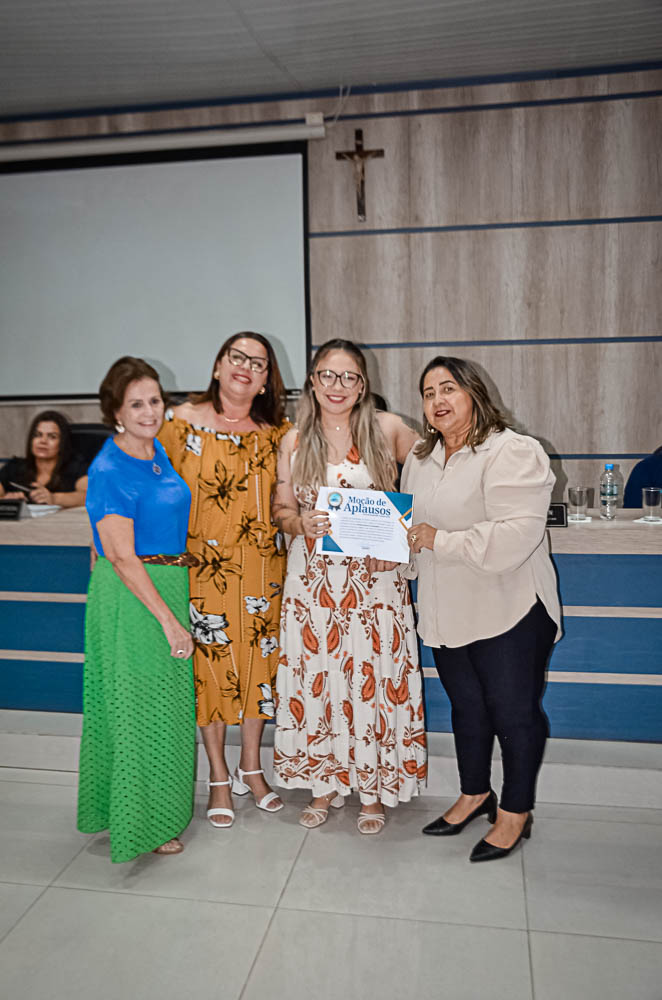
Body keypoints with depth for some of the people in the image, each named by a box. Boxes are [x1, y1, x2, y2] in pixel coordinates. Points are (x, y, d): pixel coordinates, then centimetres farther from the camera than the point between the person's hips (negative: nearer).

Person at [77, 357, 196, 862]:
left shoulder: (159, 451, 8)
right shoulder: (109, 469, -16)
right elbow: (122, 558, -19)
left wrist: (177, 608, 16)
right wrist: (168, 619, -19)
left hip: (169, 586, 8)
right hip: (130, 596, -8)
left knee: (168, 703, 18)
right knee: (137, 704, 4)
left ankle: (162, 806, 36)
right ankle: (140, 824, 21)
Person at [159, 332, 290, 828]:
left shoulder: (277, 431, 5)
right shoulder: (182, 421, -3)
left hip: (262, 565, 3)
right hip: (204, 564, -2)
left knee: (258, 660, 11)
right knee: (212, 663, 6)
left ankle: (251, 768, 31)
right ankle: (219, 776, 26)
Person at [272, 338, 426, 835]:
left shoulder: (388, 429, -2)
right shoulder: (294, 441, 5)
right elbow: (281, 509, 8)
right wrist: (302, 523, -14)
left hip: (375, 575, -2)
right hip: (313, 578, 2)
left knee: (372, 674, 3)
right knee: (315, 676, 7)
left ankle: (373, 788, 23)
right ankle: (324, 782, 28)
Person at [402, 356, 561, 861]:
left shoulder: (513, 453, -17)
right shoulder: (420, 459, 9)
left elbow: (515, 536, -28)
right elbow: (415, 522, 21)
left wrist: (439, 541, -22)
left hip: (507, 611, -7)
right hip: (446, 611, 7)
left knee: (513, 712, 7)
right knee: (466, 707, 20)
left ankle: (516, 811, 26)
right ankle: (475, 794, 40)